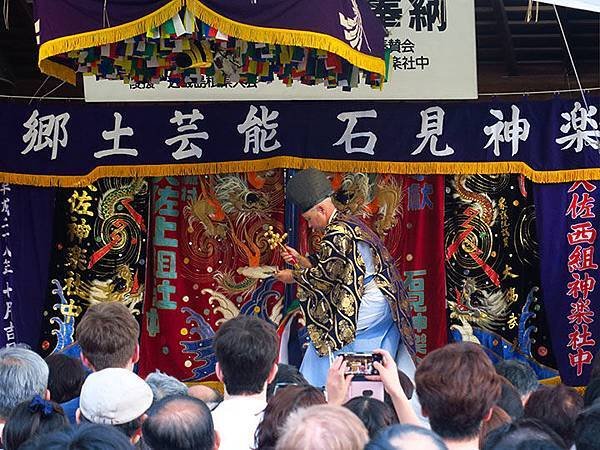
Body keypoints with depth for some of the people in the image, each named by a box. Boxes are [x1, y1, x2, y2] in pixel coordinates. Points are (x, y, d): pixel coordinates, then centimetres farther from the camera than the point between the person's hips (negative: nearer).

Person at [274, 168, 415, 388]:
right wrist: (300, 259, 15)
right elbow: (330, 267, 21)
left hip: (367, 308, -10)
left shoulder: (337, 234, -17)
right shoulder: (349, 223, 16)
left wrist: (293, 276, 3)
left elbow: (325, 275, -11)